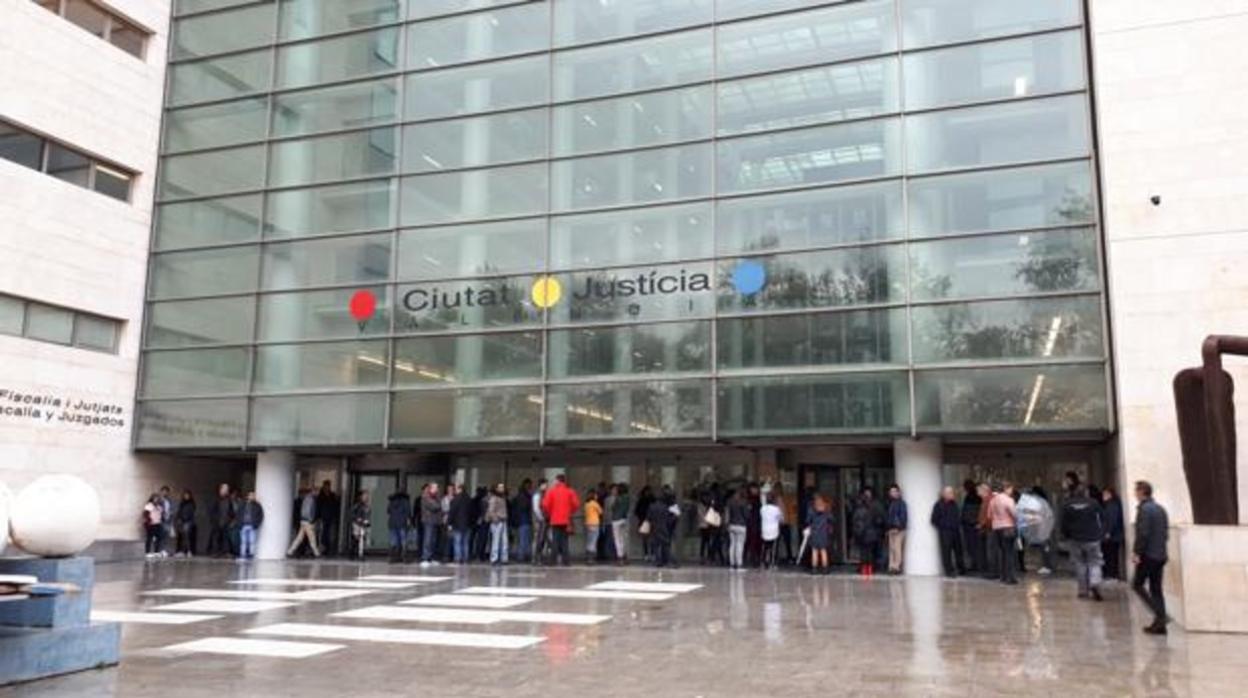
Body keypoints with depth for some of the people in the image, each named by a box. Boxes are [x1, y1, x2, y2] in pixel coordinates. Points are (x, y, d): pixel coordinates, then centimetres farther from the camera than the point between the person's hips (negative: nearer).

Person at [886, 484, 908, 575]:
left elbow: (903, 516, -11)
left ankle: (897, 566, -9)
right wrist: (889, 528, 11)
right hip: (892, 529, 8)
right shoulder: (891, 503, 17)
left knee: (897, 548, -10)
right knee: (892, 548, 6)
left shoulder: (901, 503, -6)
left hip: (899, 529, -8)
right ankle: (892, 566, 9)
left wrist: (898, 528, -16)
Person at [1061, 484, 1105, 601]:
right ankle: (1095, 584, -18)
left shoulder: (1067, 505, -1)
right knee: (1094, 563, 6)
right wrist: (1102, 535, 7)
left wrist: (1066, 536, 13)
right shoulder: (1094, 503, -5)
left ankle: (1083, 590, 10)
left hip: (1076, 540, 1)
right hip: (1092, 539, -1)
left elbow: (1064, 523, 1)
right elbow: (1101, 520, -1)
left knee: (1080, 564, 10)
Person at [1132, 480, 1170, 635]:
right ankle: (1160, 622, 12)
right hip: (1161, 555, 8)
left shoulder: (1144, 509, -14)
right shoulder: (1161, 509, 13)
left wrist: (1137, 552, -15)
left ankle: (1159, 614, -9)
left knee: (1137, 584, 2)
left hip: (1148, 555, -8)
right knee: (1156, 588, 11)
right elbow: (1166, 533, 15)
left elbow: (1143, 534, -19)